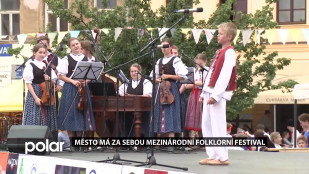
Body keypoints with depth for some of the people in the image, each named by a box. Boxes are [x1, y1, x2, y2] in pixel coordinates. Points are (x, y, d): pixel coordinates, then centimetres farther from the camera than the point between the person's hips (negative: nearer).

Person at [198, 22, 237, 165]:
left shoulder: (229, 52, -10)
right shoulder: (220, 52, 19)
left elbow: (225, 76, -18)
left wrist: (215, 95, -21)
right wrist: (204, 93, 18)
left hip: (218, 94, -10)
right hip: (209, 92, 10)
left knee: (217, 126, -8)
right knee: (206, 126, 10)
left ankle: (222, 157, -3)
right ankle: (212, 155, 14)